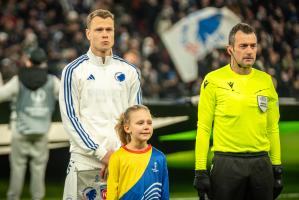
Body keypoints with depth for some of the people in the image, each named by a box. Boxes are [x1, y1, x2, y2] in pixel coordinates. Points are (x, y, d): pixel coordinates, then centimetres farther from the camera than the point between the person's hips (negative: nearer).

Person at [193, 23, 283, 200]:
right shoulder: (214, 80, -3)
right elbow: (203, 127, -4)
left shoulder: (266, 80, 8)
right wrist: (200, 170, -9)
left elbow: (273, 127, 13)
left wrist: (277, 167, 9)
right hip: (227, 163, -3)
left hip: (261, 163, 4)